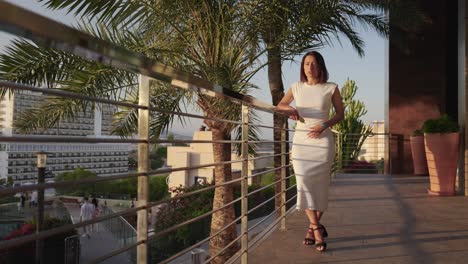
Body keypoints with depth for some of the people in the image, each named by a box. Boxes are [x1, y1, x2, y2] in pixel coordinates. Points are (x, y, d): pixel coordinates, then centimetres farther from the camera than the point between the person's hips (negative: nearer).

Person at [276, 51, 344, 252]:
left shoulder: (331, 88, 2)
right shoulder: (296, 87, 8)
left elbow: (340, 114, 6)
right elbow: (279, 106, 17)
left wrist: (324, 125, -12)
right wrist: (289, 109, -7)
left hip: (322, 140, -2)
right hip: (301, 139, 2)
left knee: (319, 185, 0)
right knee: (304, 183, -10)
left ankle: (312, 227, 15)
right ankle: (317, 228, -4)